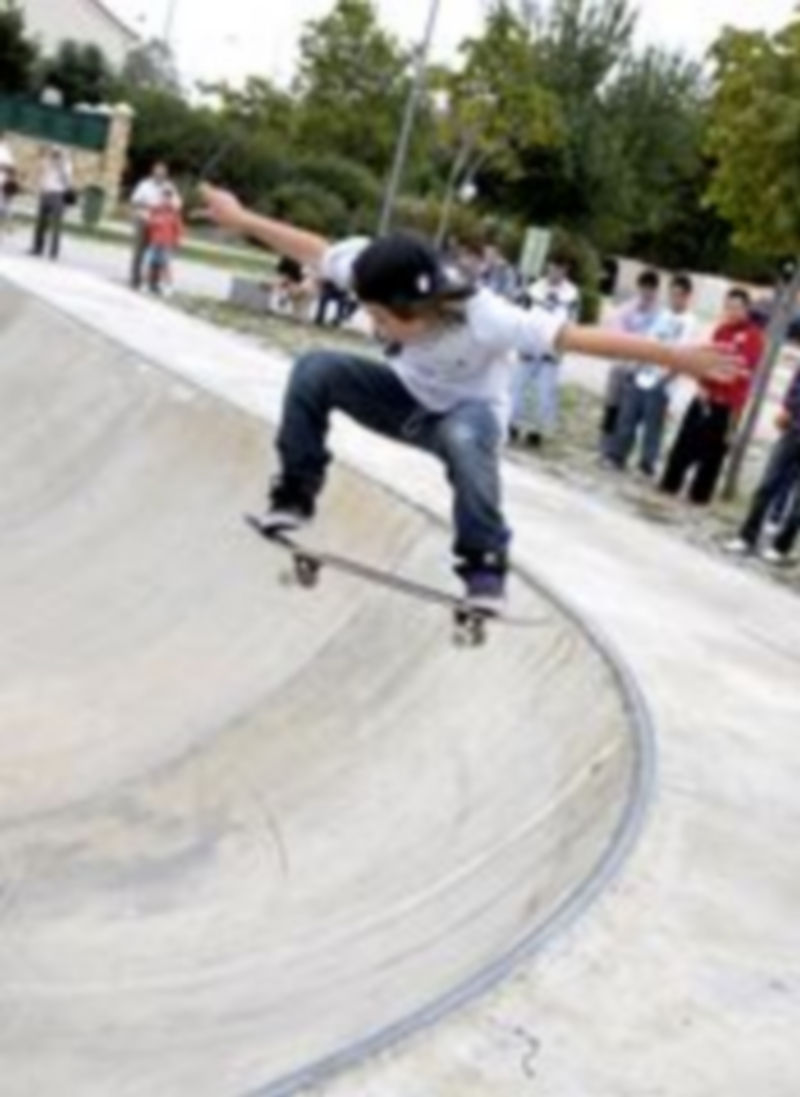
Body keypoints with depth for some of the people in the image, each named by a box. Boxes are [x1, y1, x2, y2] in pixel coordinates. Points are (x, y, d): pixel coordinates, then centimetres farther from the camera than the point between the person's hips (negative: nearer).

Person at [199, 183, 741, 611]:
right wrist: (242, 218, -1)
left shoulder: (484, 319, -40)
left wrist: (673, 356, -42)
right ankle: (295, 495, -5)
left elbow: (579, 337, -40)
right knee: (316, 369, -20)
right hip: (407, 396, 4)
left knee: (463, 437, -41)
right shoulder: (377, 276, -27)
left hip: (469, 410, -4)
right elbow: (314, 249, -11)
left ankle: (485, 565, -25)